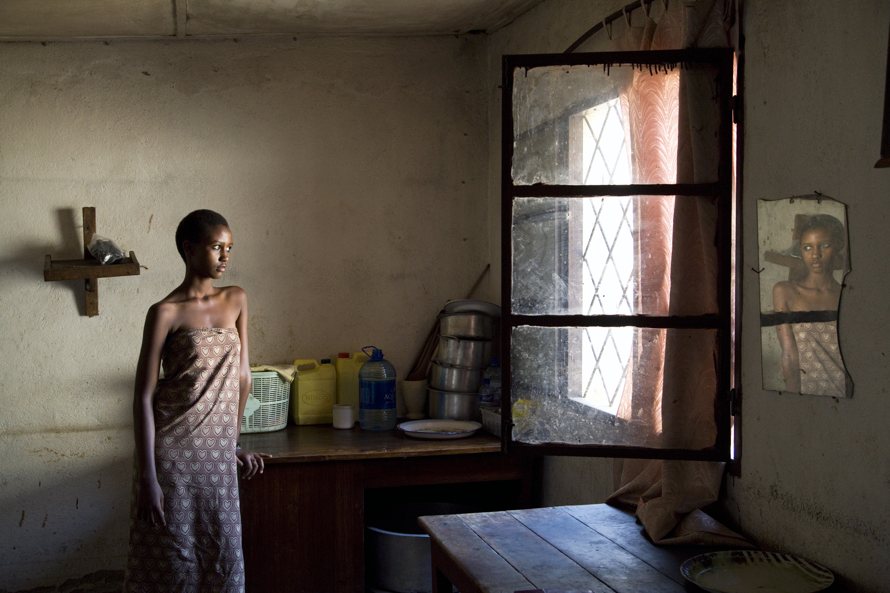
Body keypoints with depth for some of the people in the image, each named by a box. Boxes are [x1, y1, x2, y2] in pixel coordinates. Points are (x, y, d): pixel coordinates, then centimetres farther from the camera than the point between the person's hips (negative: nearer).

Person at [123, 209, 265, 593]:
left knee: (224, 556, 9)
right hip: (173, 450, -4)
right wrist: (147, 476, -14)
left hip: (218, 452, 4)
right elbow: (143, 395, -9)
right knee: (173, 559, 4)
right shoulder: (165, 312, -8)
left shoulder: (237, 300, 7)